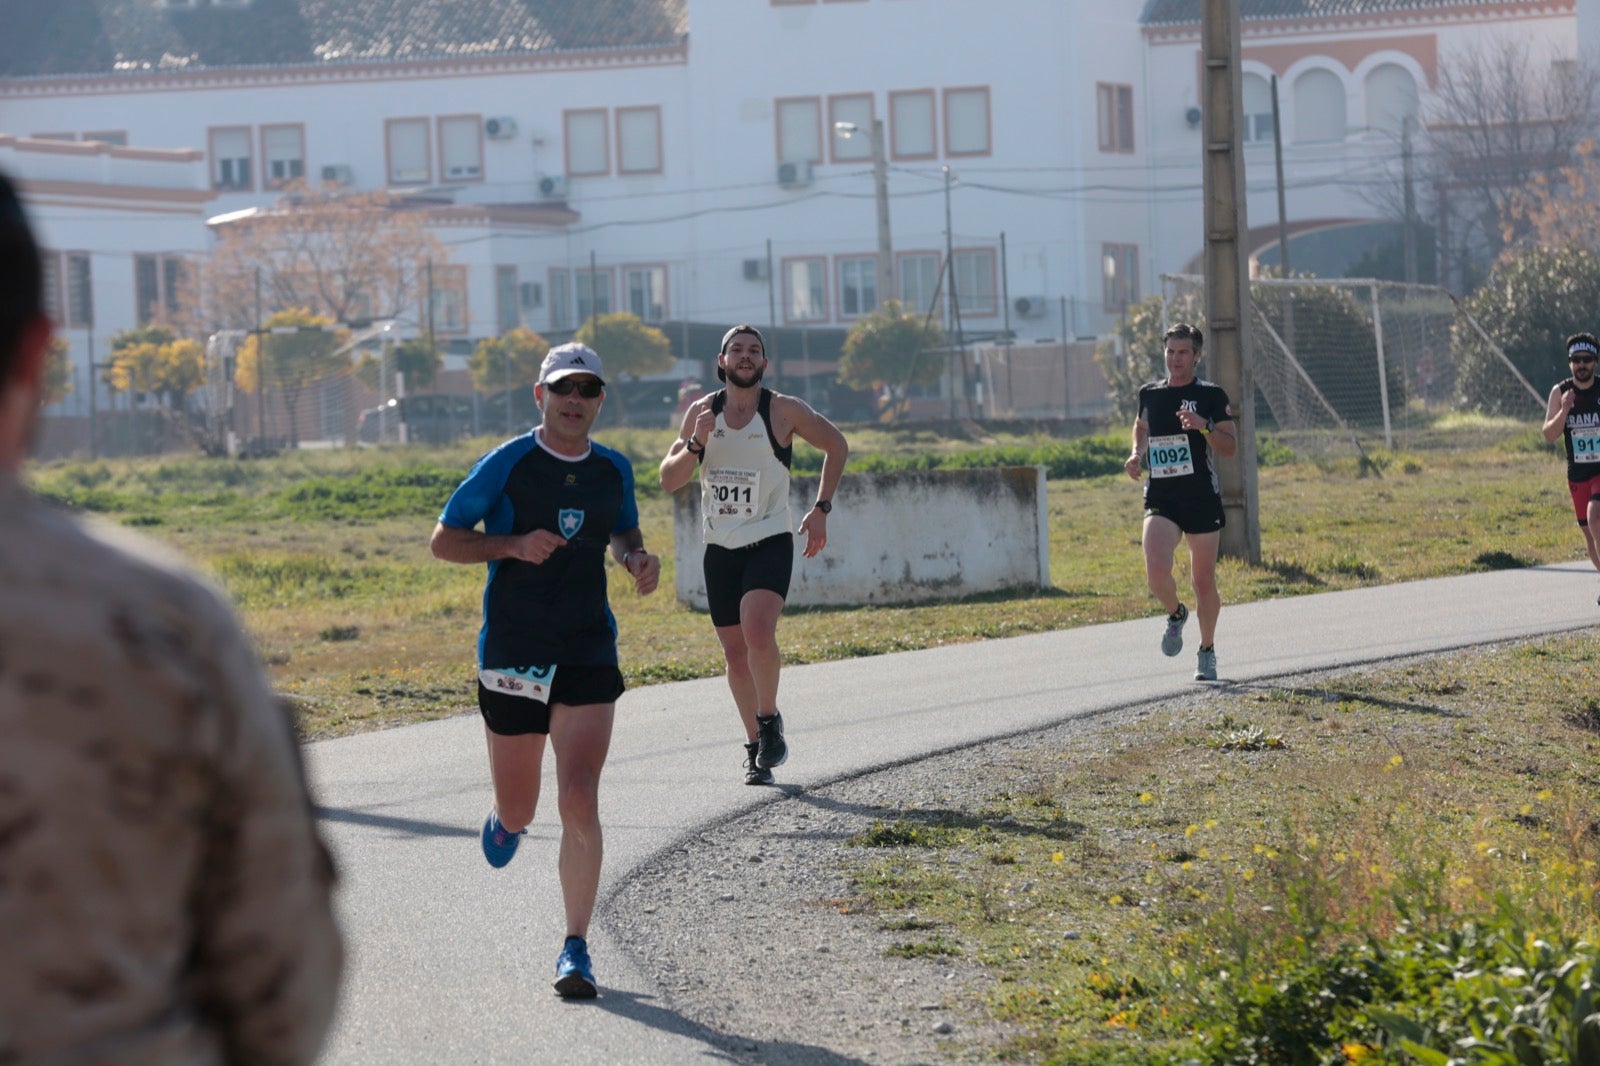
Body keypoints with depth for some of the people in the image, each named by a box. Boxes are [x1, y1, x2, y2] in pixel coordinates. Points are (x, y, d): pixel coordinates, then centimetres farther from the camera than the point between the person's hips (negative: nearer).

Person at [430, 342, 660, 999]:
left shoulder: (615, 471, 7)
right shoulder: (505, 465, -5)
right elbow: (443, 541, -1)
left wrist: (637, 560, 3)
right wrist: (512, 545, -17)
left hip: (588, 654, 1)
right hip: (511, 656, -1)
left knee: (579, 801, -14)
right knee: (519, 810, 9)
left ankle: (576, 947, -4)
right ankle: (506, 819, 49)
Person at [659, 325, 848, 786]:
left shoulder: (783, 410, -6)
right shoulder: (701, 412, 3)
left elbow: (836, 445, 9)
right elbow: (669, 480, 2)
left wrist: (821, 509, 2)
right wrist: (695, 445, -16)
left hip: (770, 543, -4)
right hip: (720, 548, 4)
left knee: (758, 633, -26)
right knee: (735, 652, 7)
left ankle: (770, 721, -4)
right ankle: (755, 748, 21)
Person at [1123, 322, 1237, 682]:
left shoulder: (1211, 396, -2)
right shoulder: (1150, 394, 8)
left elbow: (1230, 447, -5)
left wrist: (1204, 426, -22)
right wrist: (1137, 454, 9)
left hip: (1203, 500, -2)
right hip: (1161, 500, 2)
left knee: (1204, 583, 4)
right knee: (1157, 572, -20)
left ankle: (1206, 651, 26)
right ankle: (1176, 614, 13)